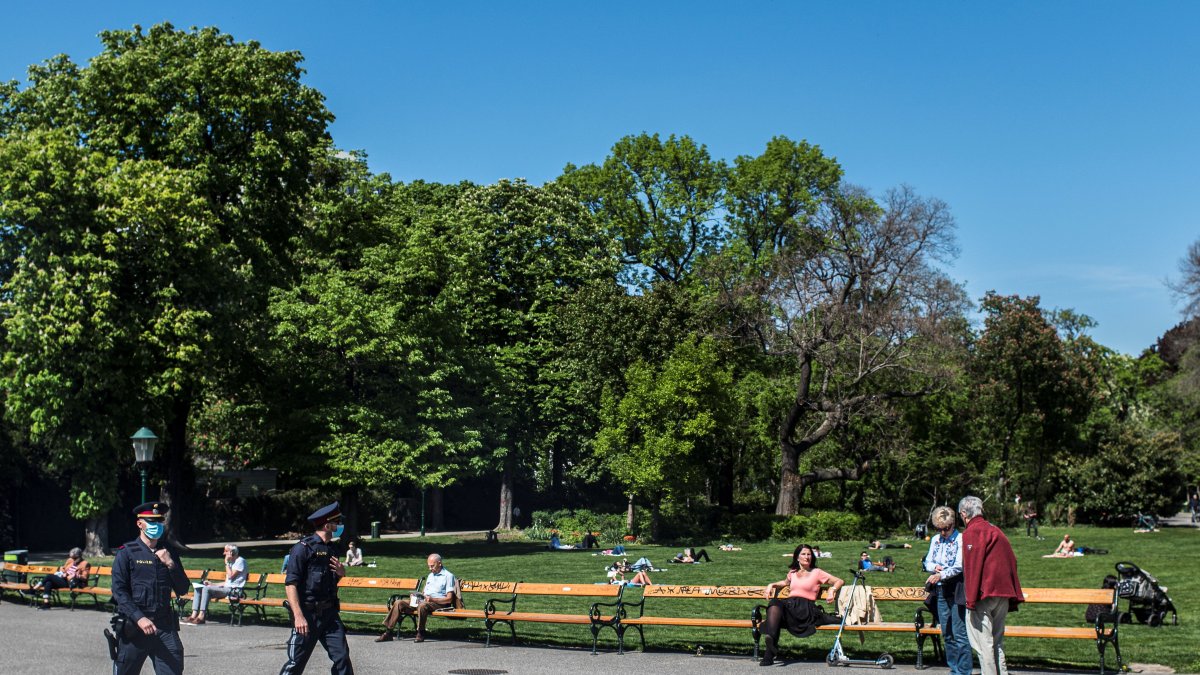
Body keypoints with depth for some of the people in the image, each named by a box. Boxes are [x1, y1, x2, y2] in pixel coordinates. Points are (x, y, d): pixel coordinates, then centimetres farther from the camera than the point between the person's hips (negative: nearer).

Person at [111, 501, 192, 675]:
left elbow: (183, 590, 10)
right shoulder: (126, 553, 0)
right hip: (133, 626, -3)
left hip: (165, 627, 3)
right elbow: (119, 592, -7)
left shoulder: (168, 554, 14)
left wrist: (170, 564, -5)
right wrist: (139, 618, -18)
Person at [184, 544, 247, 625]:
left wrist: (227, 563, -7)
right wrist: (212, 584, 13)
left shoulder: (240, 561, -4)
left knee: (206, 589, -27)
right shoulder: (231, 562, 24)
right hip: (226, 588, 9)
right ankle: (194, 615, -13)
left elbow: (230, 576, -16)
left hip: (234, 590, -9)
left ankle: (201, 617, -28)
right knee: (198, 589, -3)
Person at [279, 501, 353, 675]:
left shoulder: (330, 548, 14)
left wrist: (341, 572, 5)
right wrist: (298, 616, -24)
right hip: (308, 614, -7)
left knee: (342, 657, 1)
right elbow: (290, 584, -16)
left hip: (330, 613, 7)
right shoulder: (303, 548, -10)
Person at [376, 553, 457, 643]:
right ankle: (387, 633, -13)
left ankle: (420, 634, -26)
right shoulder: (430, 575, 26)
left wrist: (432, 599, -20)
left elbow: (449, 598, -9)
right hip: (423, 601, 8)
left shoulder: (448, 576, 0)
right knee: (398, 603, -10)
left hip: (439, 603, -8)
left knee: (422, 605, -40)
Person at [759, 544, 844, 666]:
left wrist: (833, 590, -3)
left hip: (806, 609, -3)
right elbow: (785, 582, 51)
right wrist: (772, 585, 34)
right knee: (774, 604, -36)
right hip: (789, 605, 3)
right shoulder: (792, 572, 29)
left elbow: (839, 581, 17)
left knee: (777, 604, -37)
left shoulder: (817, 572, 16)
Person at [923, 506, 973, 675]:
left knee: (960, 633, -8)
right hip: (941, 591, 7)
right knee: (947, 634, 11)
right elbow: (927, 562, 17)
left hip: (957, 591, -7)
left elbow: (960, 566, -17)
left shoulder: (961, 540, -9)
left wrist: (941, 575, -28)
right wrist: (935, 567, -6)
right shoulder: (935, 540, 13)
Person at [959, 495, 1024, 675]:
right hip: (1003, 595, 8)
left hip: (984, 594, -8)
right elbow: (1011, 562, 17)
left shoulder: (971, 532, -6)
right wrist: (1014, 596, 19)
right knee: (997, 641, 14)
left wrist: (971, 599, -13)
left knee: (983, 642, -5)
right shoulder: (996, 531, 18)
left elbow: (972, 567, -14)